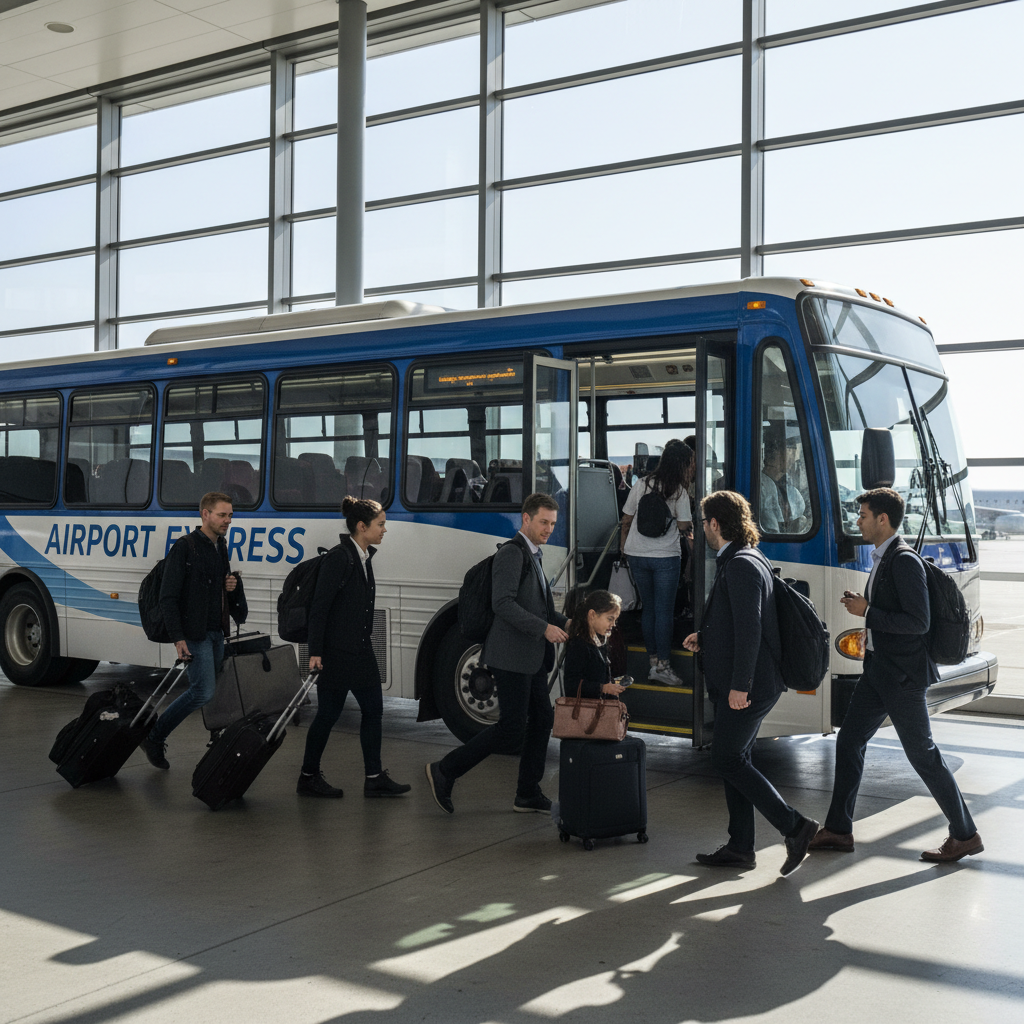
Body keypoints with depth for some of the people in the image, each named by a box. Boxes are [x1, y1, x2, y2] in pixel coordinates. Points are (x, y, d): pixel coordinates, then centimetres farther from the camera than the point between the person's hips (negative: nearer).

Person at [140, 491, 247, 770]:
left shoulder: (221, 549, 15)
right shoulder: (185, 547, -10)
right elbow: (168, 597, -13)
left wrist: (234, 585, 3)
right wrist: (178, 638, -20)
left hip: (216, 634, 8)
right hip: (194, 634, -8)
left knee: (208, 691, 10)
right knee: (203, 692, -15)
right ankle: (154, 738, -1)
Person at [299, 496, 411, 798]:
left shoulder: (364, 557, 11)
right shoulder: (339, 558, -16)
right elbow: (320, 606, -17)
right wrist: (315, 652, -18)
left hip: (360, 649, 9)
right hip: (337, 651, -9)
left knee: (373, 710, 9)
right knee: (328, 714, 2)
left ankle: (374, 778, 16)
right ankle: (308, 777, 16)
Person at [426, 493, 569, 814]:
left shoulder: (533, 556, 18)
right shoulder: (511, 554, -13)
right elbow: (503, 604, -23)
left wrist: (565, 623, 9)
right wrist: (544, 628, -26)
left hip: (532, 657, 10)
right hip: (511, 657, -10)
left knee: (542, 720, 11)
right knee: (511, 728, -9)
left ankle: (528, 794, 21)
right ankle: (444, 771, 1)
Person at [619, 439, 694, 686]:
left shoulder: (641, 484, 6)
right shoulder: (678, 490, -7)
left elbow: (626, 520, 9)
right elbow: (685, 526, -8)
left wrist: (623, 548, 19)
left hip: (636, 555, 4)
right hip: (665, 557, -4)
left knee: (648, 608, 11)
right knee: (664, 612, 0)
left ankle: (653, 661, 13)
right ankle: (663, 665, 0)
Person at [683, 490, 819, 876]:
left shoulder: (741, 565, -17)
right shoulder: (739, 561, 15)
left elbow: (749, 628, -23)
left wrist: (740, 685, -23)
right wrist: (704, 638, 15)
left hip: (746, 688, -10)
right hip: (746, 685, 10)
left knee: (729, 761, -5)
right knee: (734, 761, 13)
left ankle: (795, 826, -1)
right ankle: (740, 847, 19)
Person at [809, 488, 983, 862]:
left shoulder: (905, 561, -17)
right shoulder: (883, 559, 13)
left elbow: (919, 621, -22)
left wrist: (867, 612, -18)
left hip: (903, 675, -10)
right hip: (879, 670, 10)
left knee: (922, 754, -1)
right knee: (849, 742, 10)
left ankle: (965, 835, 12)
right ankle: (838, 830, 18)